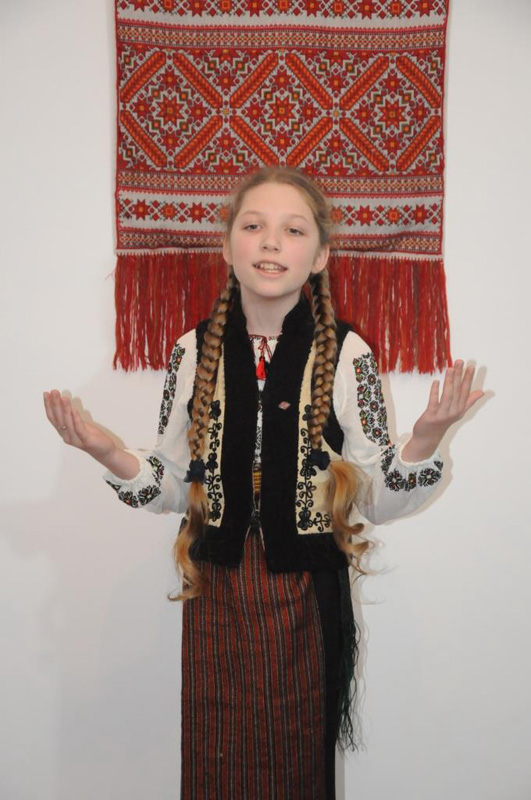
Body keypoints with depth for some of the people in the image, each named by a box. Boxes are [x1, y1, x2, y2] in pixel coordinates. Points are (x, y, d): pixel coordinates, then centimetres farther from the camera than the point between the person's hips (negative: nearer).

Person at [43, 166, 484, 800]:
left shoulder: (346, 355, -7)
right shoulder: (193, 352, -2)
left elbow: (377, 502, -4)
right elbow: (173, 487, 4)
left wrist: (424, 439, -20)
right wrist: (110, 456, -12)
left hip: (305, 596, -1)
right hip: (217, 592, 2)